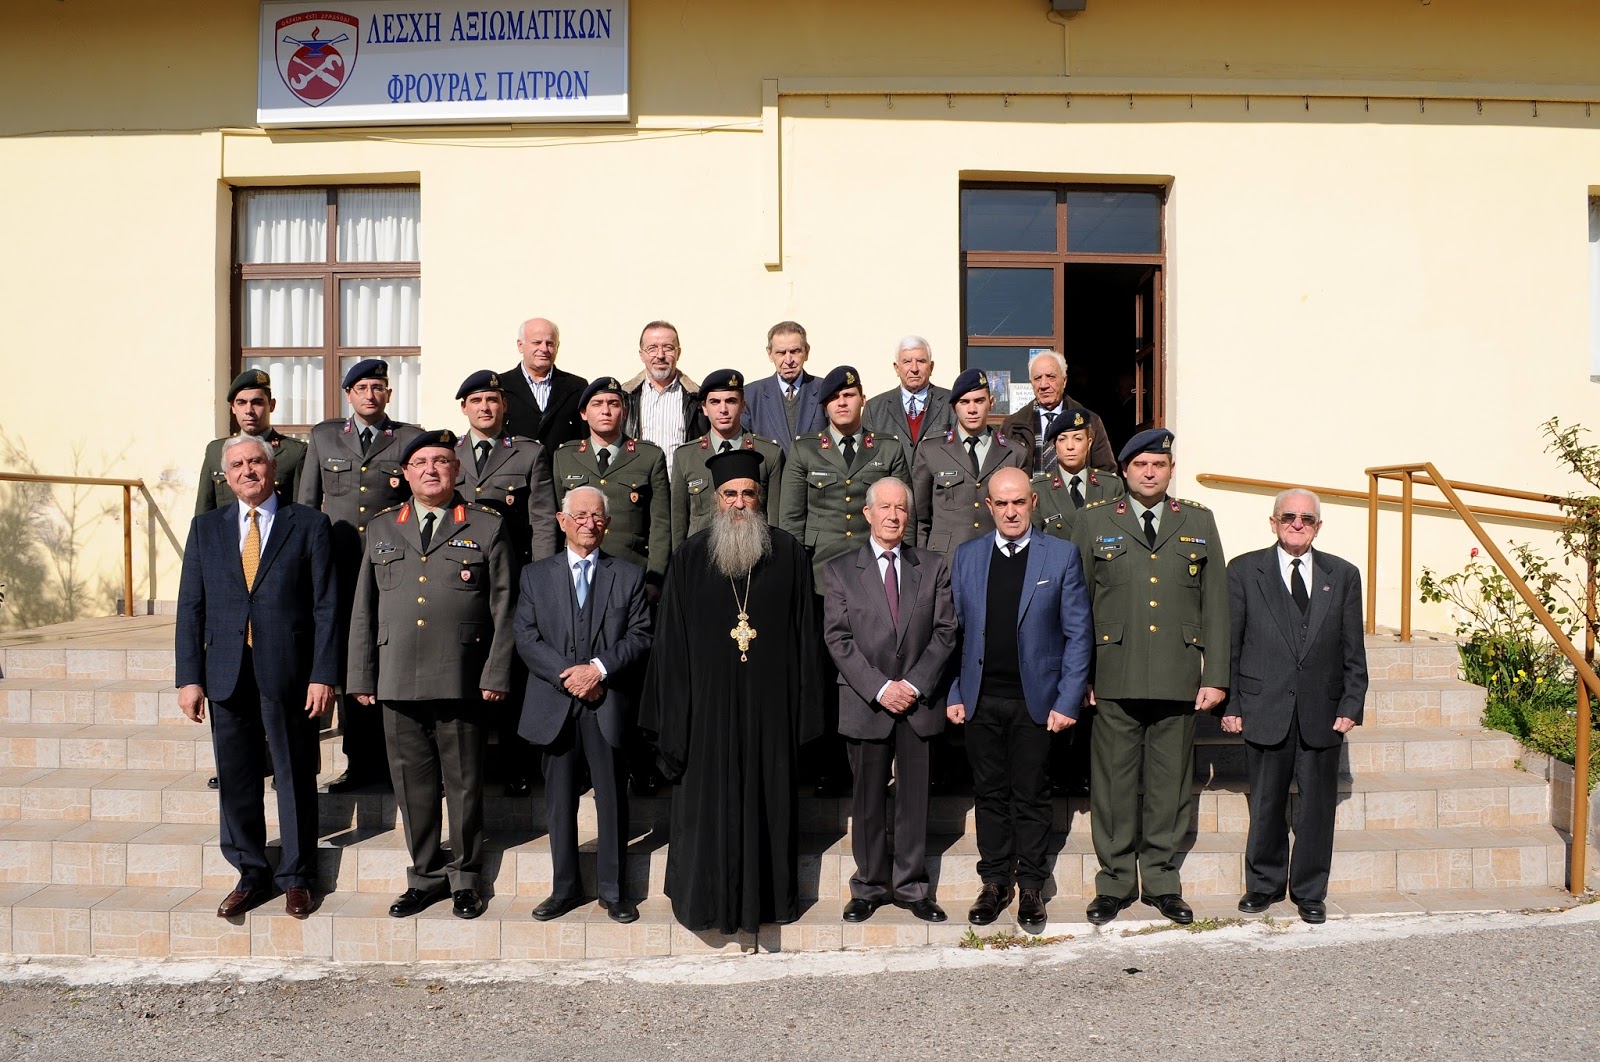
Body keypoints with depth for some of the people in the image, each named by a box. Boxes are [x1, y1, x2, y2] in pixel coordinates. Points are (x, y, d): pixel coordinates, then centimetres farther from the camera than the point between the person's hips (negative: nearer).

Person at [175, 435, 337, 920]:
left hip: (288, 674, -3)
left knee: (296, 777, 5)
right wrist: (189, 677, 0)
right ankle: (251, 875, 24)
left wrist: (323, 675, -9)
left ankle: (296, 877, 19)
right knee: (236, 780, 9)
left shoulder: (309, 525, 2)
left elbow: (326, 605, -2)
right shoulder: (206, 528, 11)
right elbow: (191, 607, 8)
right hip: (226, 675, 3)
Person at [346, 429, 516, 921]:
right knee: (412, 783, 9)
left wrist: (496, 674, -5)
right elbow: (363, 609, 14)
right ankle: (426, 875, 23)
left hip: (461, 680, -3)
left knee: (464, 783, 4)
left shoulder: (487, 526, 5)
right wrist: (361, 677, 7)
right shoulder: (381, 529, 15)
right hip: (398, 681, 3)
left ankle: (465, 878, 18)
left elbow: (503, 608, 2)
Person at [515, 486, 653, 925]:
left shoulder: (629, 575, 8)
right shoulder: (536, 575, 9)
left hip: (608, 704, -1)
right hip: (555, 705, 1)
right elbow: (526, 639, 1)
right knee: (560, 801, 8)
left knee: (612, 799, 4)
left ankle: (613, 889, 16)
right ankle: (565, 887, 21)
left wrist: (599, 668, -14)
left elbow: (640, 637, -1)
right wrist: (568, 674, -12)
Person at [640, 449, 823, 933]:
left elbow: (804, 634, 3)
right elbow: (671, 639, 2)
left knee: (768, 797, 9)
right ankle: (707, 895, 22)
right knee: (708, 798, 7)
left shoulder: (787, 553, 2)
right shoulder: (691, 557, 1)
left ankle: (771, 895, 24)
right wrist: (672, 711, -2)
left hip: (769, 704, 0)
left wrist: (804, 706, 0)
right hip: (710, 704, 0)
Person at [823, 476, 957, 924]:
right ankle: (870, 887, 18)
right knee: (868, 798, 6)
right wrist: (880, 688, -12)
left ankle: (911, 886, 18)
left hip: (919, 701, 1)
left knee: (915, 795, 7)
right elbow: (837, 639, -4)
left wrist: (915, 684, -9)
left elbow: (945, 632, 3)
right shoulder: (841, 570, 3)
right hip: (865, 703, -1)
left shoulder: (933, 567, 8)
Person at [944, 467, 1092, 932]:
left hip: (1035, 699, -2)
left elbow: (1078, 633, -1)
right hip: (981, 698, 2)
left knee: (1031, 796, 6)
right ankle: (994, 883, 22)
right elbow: (953, 628, 8)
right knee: (990, 793, 10)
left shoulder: (1062, 555, -1)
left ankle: (1031, 887, 19)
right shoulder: (966, 556, 6)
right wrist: (953, 694, 2)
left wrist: (1067, 700, -7)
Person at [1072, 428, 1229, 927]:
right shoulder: (1094, 520, 7)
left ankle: (1162, 882, 22)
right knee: (1114, 785, 4)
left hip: (1179, 680, 1)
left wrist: (1215, 676, 2)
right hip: (1115, 679, -1)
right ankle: (1114, 883, 17)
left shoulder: (1199, 522, 11)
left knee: (1170, 785, 8)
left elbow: (1215, 603, 8)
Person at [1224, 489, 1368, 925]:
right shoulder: (1244, 570, 3)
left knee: (1317, 805, 7)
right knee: (1266, 804, 8)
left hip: (1322, 713, 2)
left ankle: (1310, 891, 22)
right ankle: (1263, 884, 25)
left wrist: (1351, 705, 0)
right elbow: (1229, 643, 2)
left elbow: (1353, 650, 8)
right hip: (1265, 710, -1)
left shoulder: (1343, 575, 9)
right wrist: (1230, 703, -3)